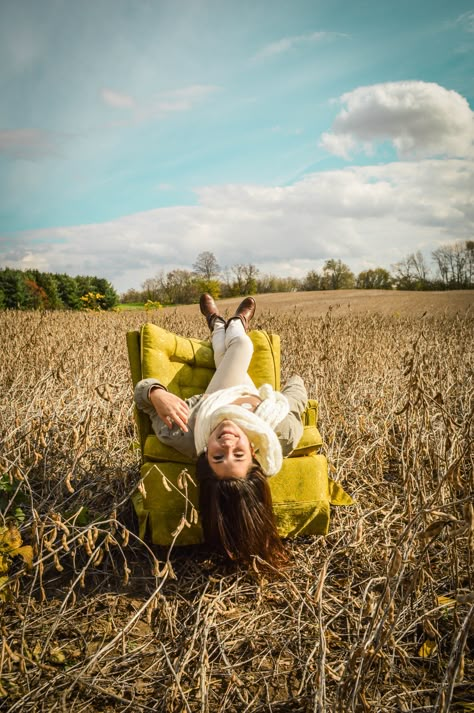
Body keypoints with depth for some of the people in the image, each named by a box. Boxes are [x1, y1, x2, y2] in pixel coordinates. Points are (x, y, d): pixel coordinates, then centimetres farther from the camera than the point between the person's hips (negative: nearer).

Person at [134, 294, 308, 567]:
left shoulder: (188, 441, -50)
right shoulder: (283, 434, -52)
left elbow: (143, 387, -36)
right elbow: (295, 396, -28)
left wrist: (156, 393, -57)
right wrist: (297, 378, -10)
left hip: (210, 400, 0)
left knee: (240, 344, 21)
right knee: (239, 342, 20)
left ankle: (218, 326, 61)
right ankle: (236, 324, 61)